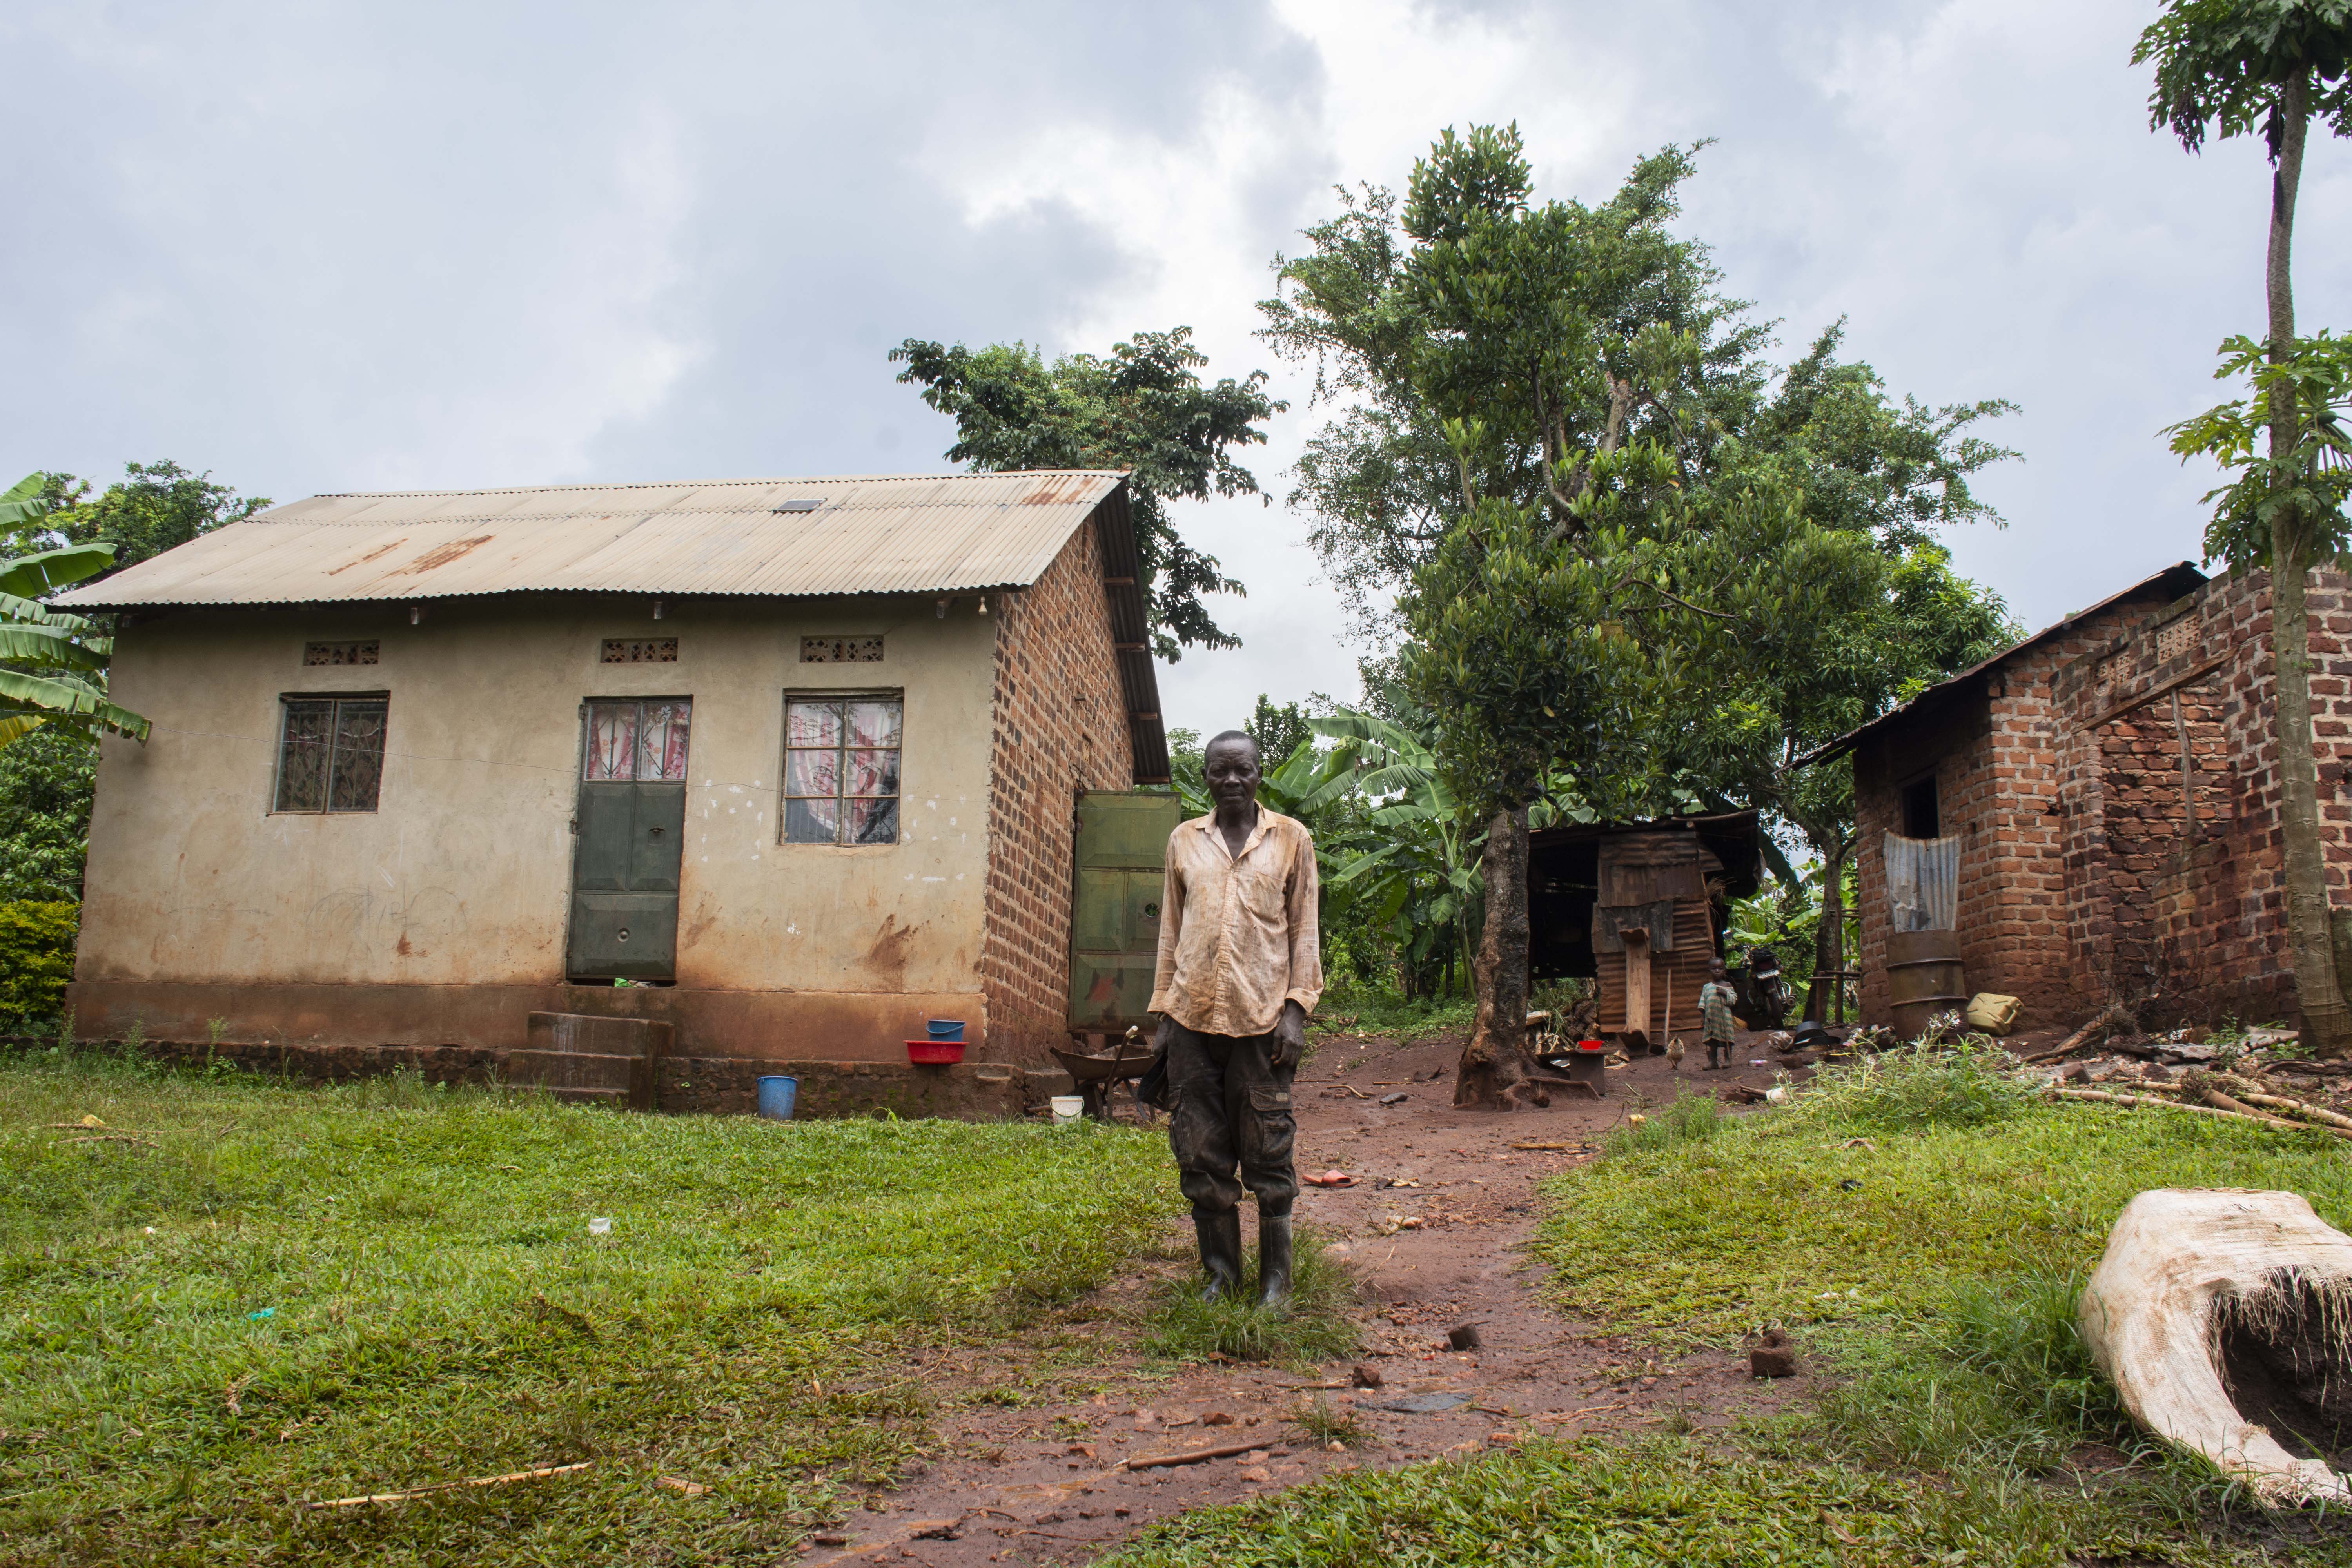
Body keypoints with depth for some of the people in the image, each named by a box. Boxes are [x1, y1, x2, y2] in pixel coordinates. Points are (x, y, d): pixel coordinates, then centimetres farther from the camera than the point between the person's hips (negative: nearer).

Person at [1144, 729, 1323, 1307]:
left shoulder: (1291, 838, 6)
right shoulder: (1184, 841, 12)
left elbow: (1305, 932, 5)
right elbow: (1170, 933, 14)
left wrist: (1296, 1009, -4)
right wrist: (1163, 1014, 9)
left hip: (1262, 1019, -2)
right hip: (1193, 1020, 3)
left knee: (1268, 1156, 2)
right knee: (1201, 1155, 6)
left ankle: (1276, 1279, 14)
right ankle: (1221, 1271, 20)